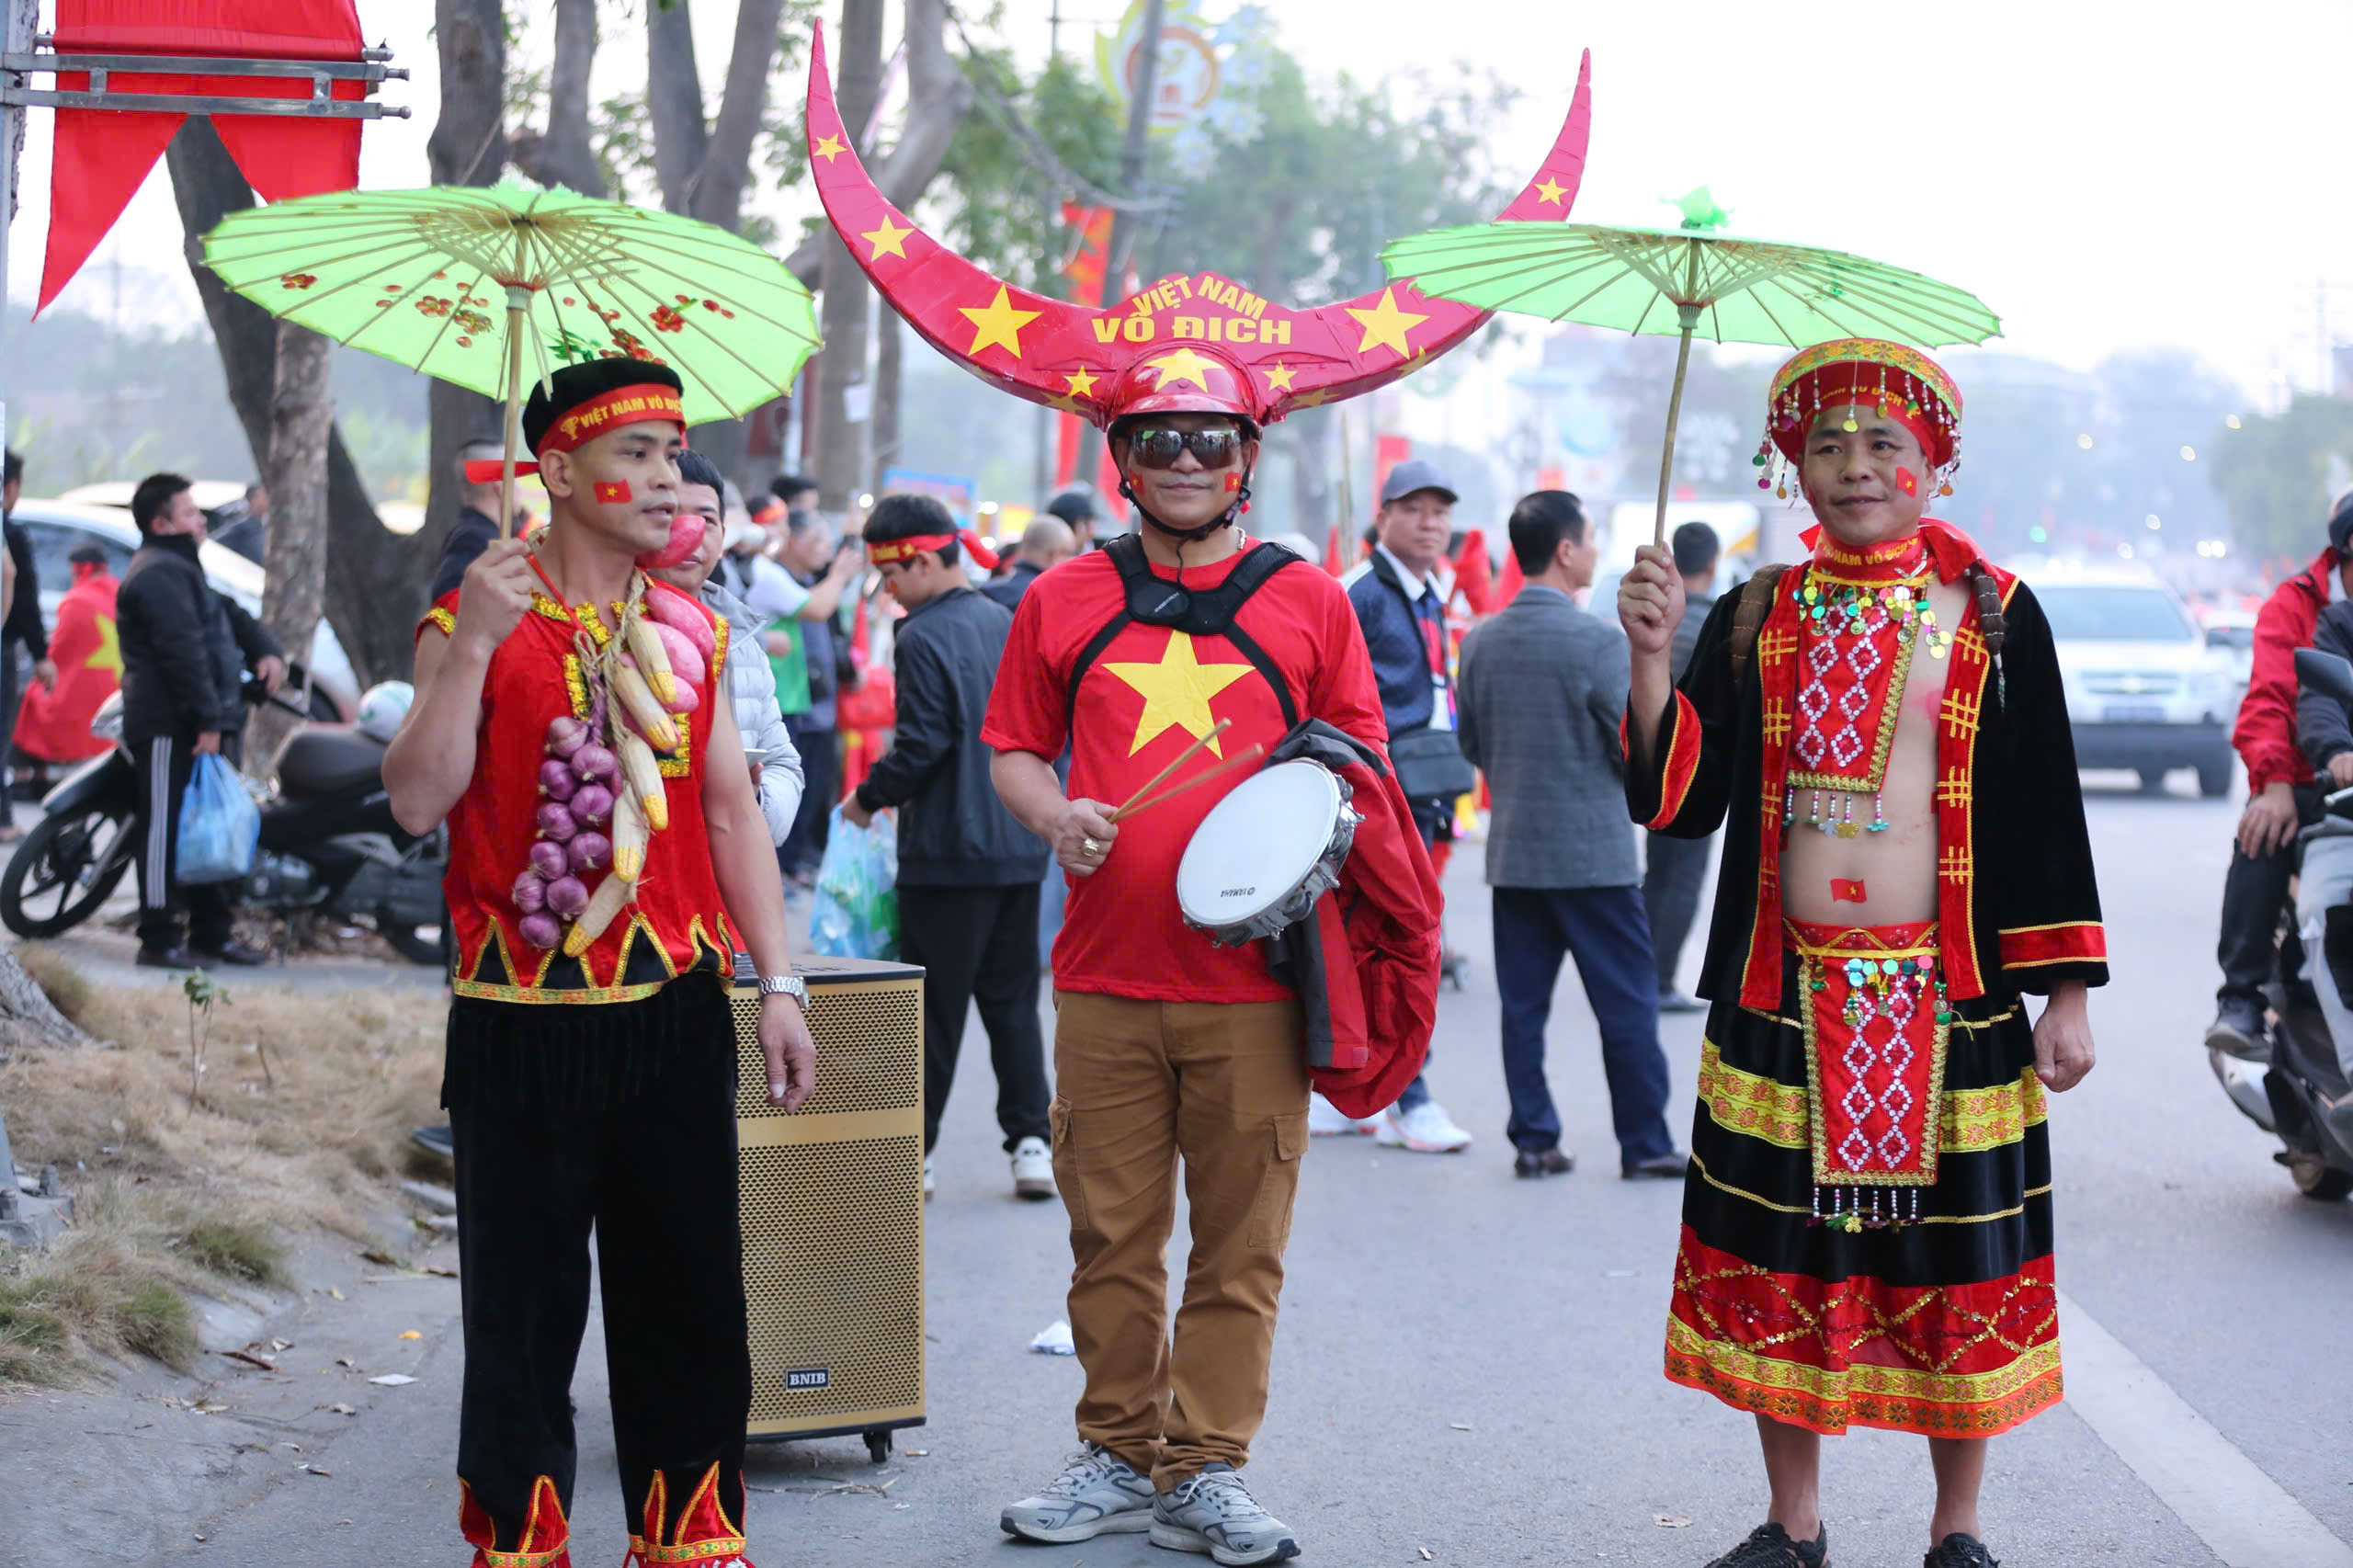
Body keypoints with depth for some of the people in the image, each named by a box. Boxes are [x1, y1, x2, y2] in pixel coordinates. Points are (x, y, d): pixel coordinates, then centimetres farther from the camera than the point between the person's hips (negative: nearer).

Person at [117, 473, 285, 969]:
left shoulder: (180, 569, 23)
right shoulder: (158, 574, -13)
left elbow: (227, 615, 24)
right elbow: (183, 650, -21)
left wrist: (265, 649, 4)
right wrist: (207, 721, -24)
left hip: (201, 727, 11)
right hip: (170, 728, -11)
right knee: (169, 830, -9)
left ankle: (211, 933, 20)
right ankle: (159, 941, -7)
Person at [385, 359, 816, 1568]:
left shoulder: (689, 627, 11)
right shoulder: (476, 621, -2)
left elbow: (732, 809, 13)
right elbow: (418, 800, -12)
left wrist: (778, 983, 8)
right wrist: (472, 646, -22)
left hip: (677, 1010, 4)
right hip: (525, 1016, -4)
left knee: (690, 1290, 9)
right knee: (526, 1299, 3)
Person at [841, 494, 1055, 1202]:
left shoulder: (923, 637, -14)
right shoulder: (1009, 624, 8)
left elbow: (922, 745, -18)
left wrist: (867, 798, -4)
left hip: (947, 851, -6)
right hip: (1019, 847, 7)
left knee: (935, 1007, 1)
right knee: (1012, 1000, 11)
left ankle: (913, 1151, 8)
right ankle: (1032, 1142, 8)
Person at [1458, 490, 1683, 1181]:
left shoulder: (1480, 641, 2)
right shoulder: (1598, 642, -15)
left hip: (1512, 849, 5)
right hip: (1592, 850, -5)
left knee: (1522, 1005, 9)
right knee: (1626, 1003, 4)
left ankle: (1533, 1140, 11)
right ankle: (1645, 1144, 8)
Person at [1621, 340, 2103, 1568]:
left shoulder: (1993, 617, 1)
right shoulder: (1756, 620, 6)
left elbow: (2045, 813, 1)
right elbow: (1680, 800, 0)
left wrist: (2064, 996, -2)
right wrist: (1652, 659, -14)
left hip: (1950, 1002, -2)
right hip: (1787, 998, 2)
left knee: (1958, 1268, 4)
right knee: (1783, 1263, 7)